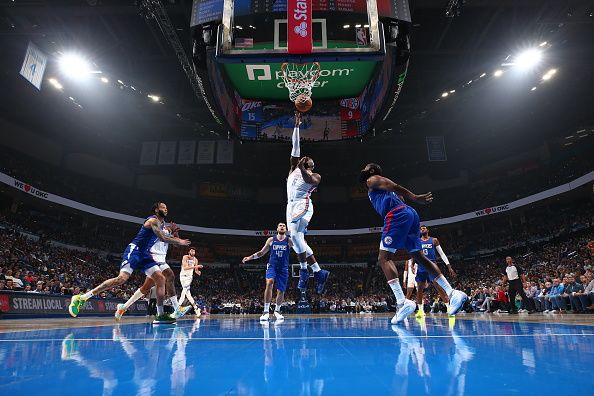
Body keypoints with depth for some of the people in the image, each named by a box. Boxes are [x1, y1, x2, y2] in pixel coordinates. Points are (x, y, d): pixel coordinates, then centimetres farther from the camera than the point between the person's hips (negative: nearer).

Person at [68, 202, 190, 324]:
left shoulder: (162, 223, 19)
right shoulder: (153, 220, -9)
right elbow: (163, 238, -19)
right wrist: (179, 242, -8)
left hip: (145, 254, 9)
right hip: (134, 250, -9)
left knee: (161, 279, -3)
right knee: (122, 278, -24)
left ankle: (160, 315, -2)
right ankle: (81, 298, -13)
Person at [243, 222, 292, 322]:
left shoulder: (289, 241, 1)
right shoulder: (271, 240, 5)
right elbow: (262, 252, 13)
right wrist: (250, 257, 3)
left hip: (283, 268, 1)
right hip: (272, 266, -1)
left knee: (281, 291, 7)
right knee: (269, 283, -27)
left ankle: (277, 311, 33)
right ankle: (266, 311, -23)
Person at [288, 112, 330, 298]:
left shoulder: (315, 176, 13)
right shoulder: (294, 167, 25)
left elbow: (310, 181, -11)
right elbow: (296, 146, 21)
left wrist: (302, 168, -26)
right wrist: (296, 125, 20)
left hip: (303, 205, -6)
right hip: (291, 206, 6)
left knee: (295, 235, -23)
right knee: (297, 240, 1)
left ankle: (304, 271, -13)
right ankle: (319, 272, 8)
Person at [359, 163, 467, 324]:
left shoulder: (372, 180, 10)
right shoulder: (382, 184, 35)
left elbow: (394, 186, -5)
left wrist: (414, 198, -15)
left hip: (397, 214, -9)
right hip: (411, 214, 9)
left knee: (384, 258, -10)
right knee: (420, 257, 12)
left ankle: (402, 302, -23)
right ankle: (452, 293, 7)